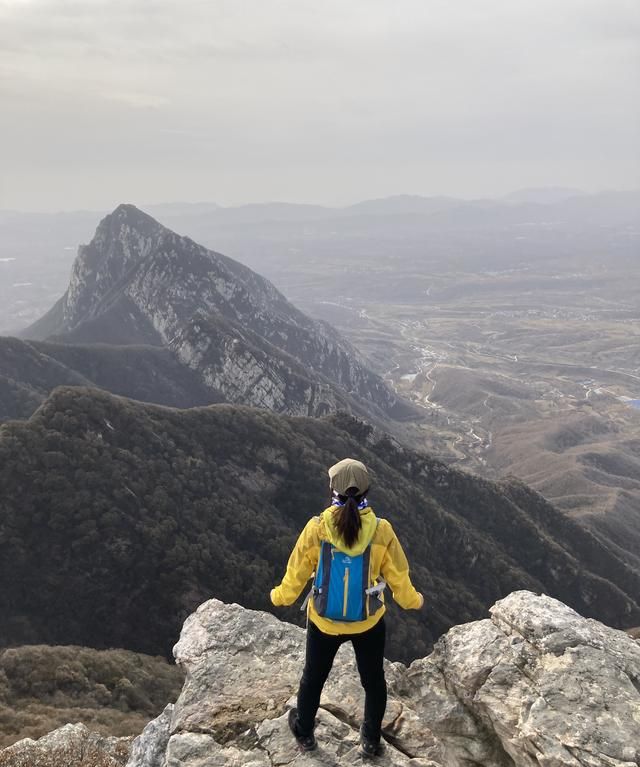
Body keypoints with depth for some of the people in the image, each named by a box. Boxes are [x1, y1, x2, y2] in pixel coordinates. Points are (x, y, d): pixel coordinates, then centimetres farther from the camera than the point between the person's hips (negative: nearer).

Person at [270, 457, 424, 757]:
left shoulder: (316, 528, -21)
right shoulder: (381, 530, -20)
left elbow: (296, 573, -8)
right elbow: (399, 578, -8)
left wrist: (280, 596, 12)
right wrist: (413, 600, 13)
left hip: (323, 622, 1)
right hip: (368, 622, 0)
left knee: (313, 677, 26)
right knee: (373, 680, 25)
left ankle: (304, 733, 47)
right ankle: (371, 741, 42)